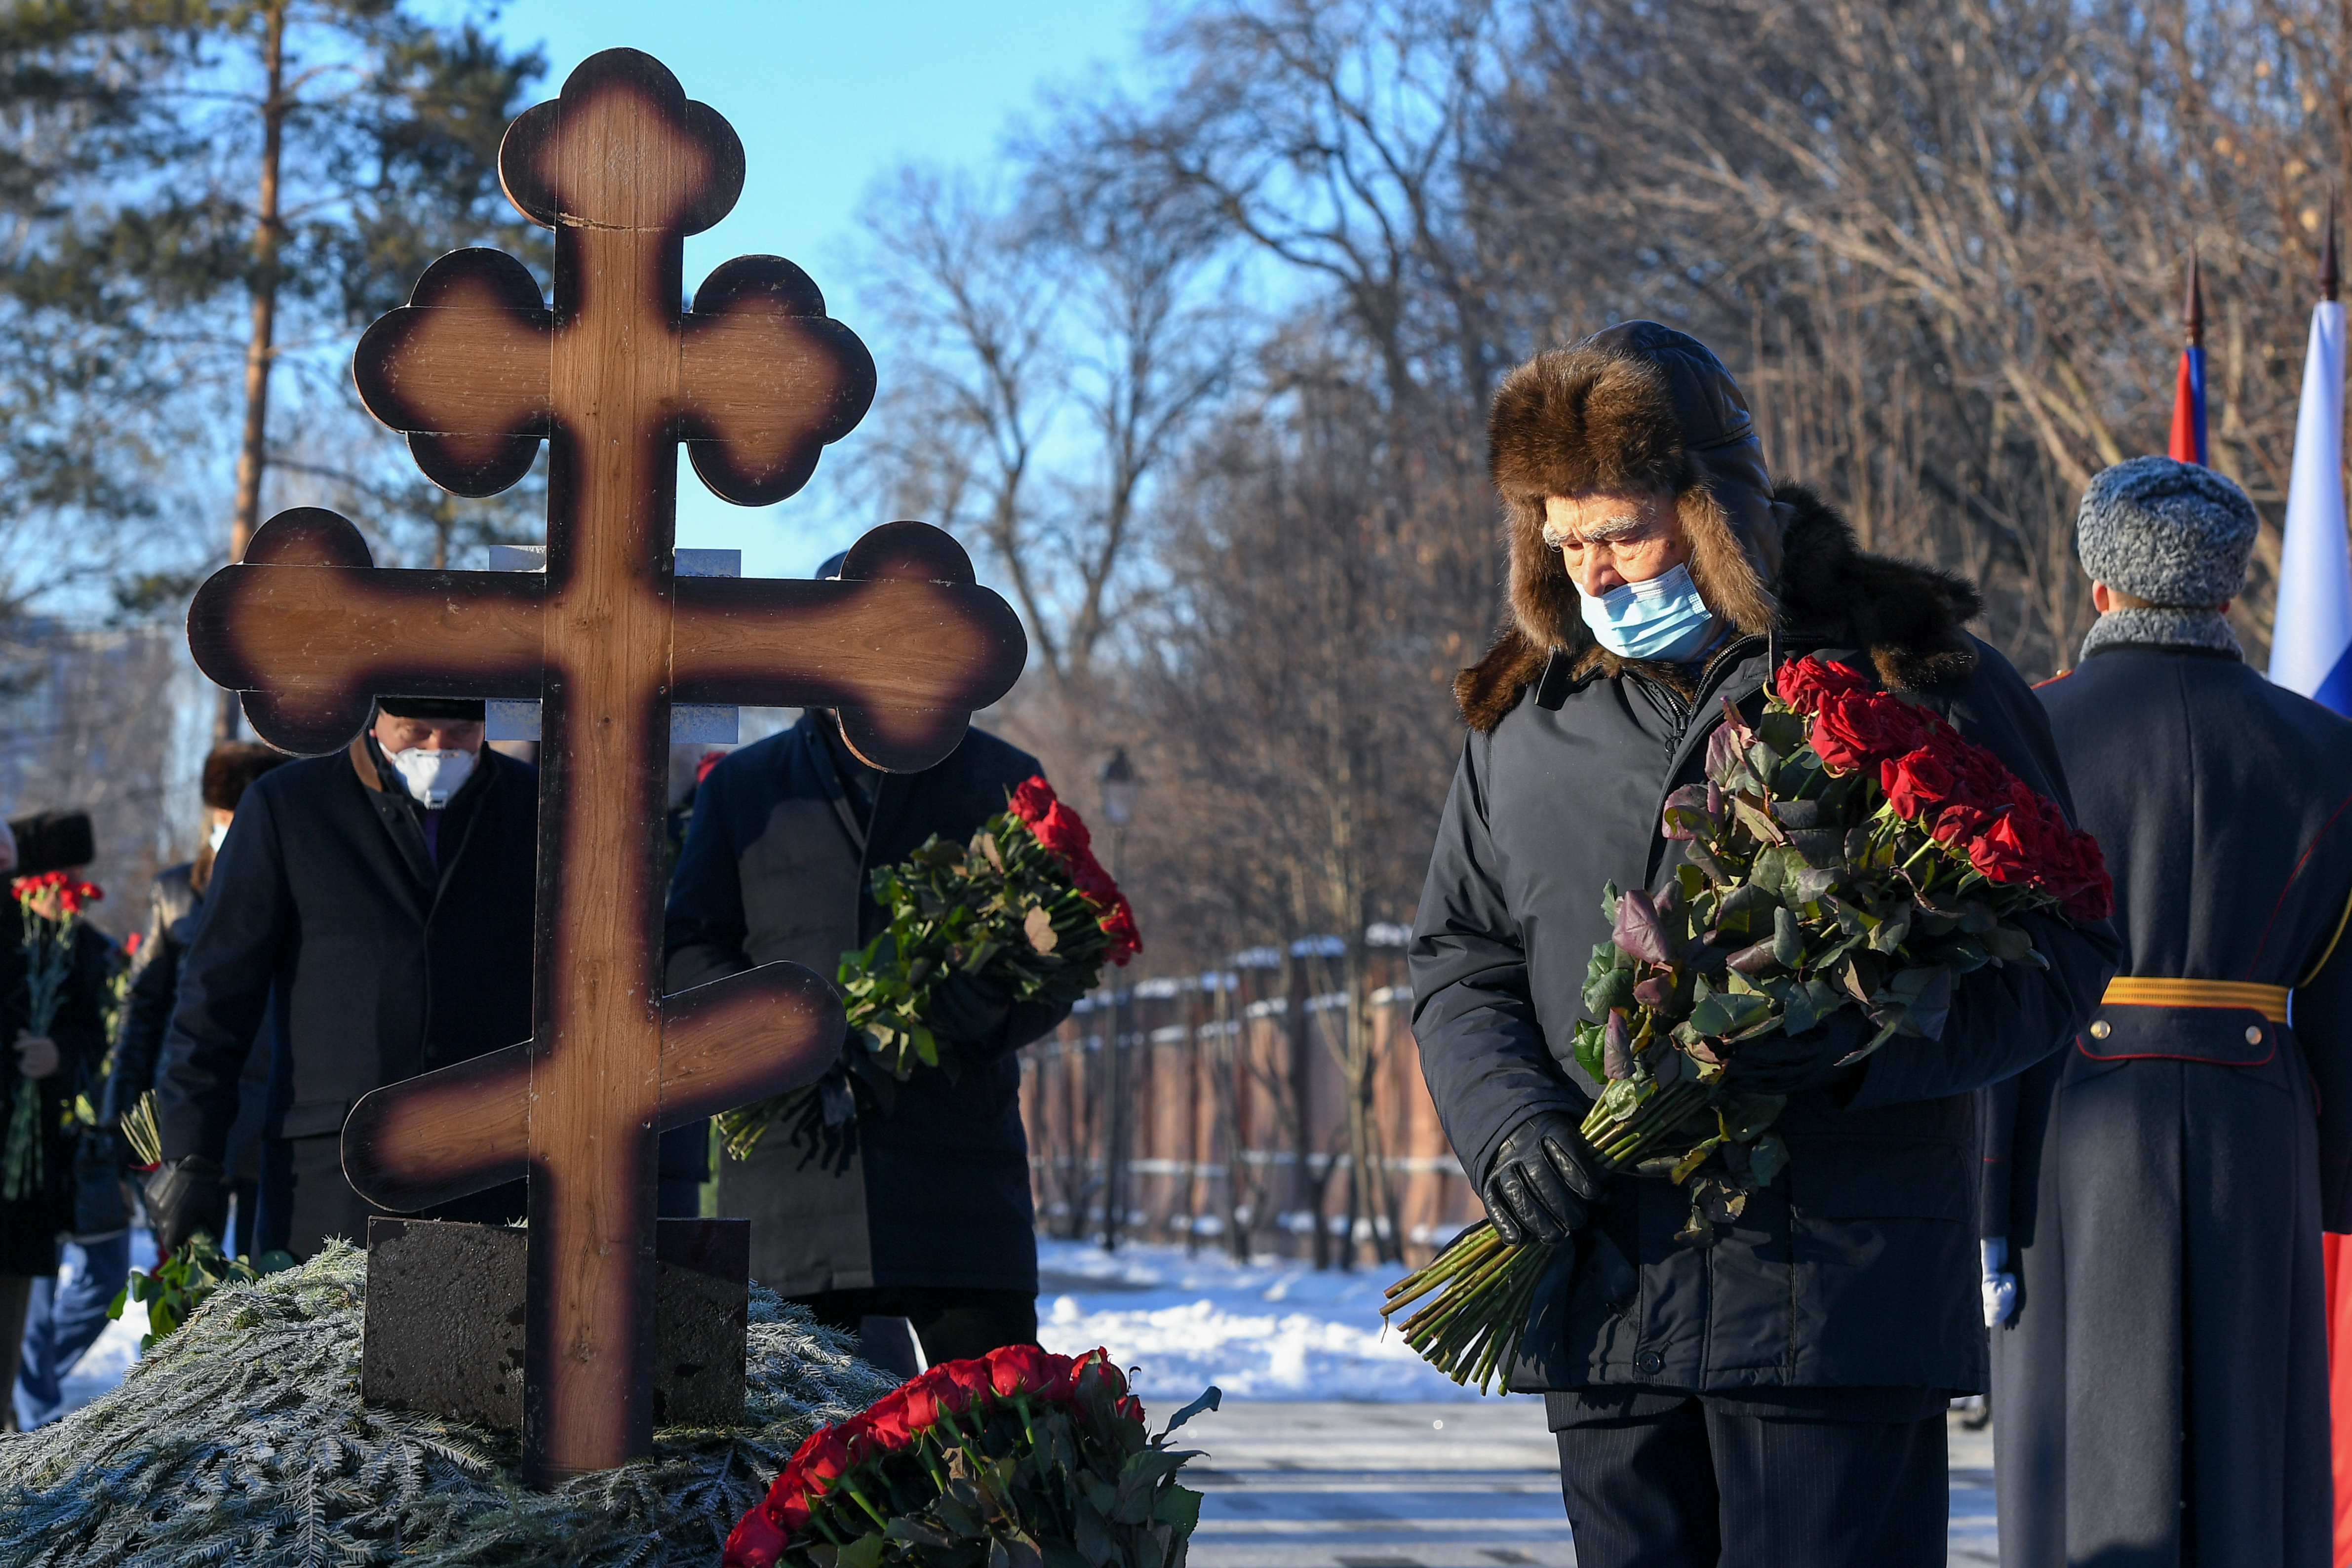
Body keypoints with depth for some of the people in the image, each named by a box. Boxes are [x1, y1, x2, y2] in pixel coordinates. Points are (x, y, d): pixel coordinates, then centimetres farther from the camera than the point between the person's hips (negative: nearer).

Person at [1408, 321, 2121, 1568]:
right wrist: (1504, 1116, -4)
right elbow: (1457, 958, 17)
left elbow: (2058, 952, -3)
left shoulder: (1918, 683, -1)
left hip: (1840, 1299, -4)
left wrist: (1864, 1042, -19)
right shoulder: (1525, 714, 13)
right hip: (1604, 1297, 5)